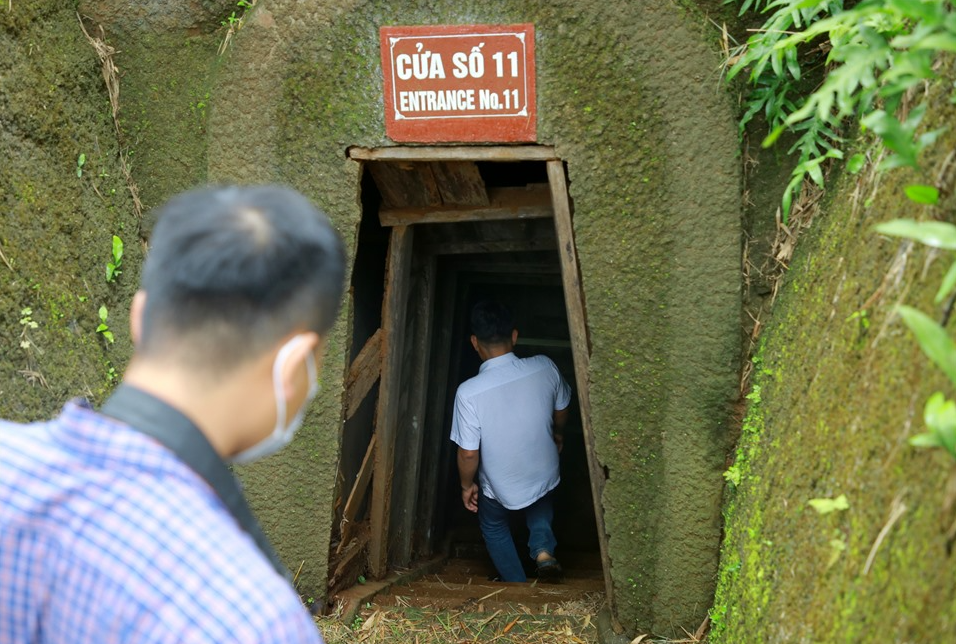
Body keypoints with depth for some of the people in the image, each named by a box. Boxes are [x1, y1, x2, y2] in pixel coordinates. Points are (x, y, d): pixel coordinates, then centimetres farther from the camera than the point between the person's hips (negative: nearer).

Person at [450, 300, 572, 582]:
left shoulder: (469, 392, -30)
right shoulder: (544, 367, -20)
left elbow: (468, 454, -21)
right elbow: (561, 411, -1)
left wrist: (467, 486, -1)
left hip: (499, 487, -2)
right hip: (544, 476, 2)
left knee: (493, 527, 31)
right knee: (540, 513, 36)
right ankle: (543, 549, 12)